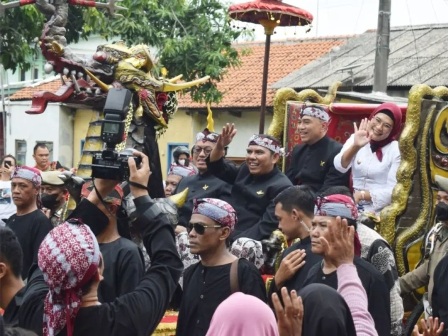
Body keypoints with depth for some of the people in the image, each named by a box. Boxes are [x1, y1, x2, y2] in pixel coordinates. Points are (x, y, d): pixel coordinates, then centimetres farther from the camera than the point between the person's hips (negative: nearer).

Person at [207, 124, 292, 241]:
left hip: (253, 245, -7)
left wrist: (235, 242, -21)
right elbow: (216, 168, 21)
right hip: (226, 236, 7)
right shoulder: (246, 171, 13)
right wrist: (219, 146, 2)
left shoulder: (281, 187, -9)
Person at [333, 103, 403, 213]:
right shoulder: (356, 138, 5)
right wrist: (355, 147, -28)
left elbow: (393, 191, -8)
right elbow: (340, 166, -12)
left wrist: (362, 195, -14)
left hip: (380, 211, -3)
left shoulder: (396, 150, -4)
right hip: (354, 207, 4)